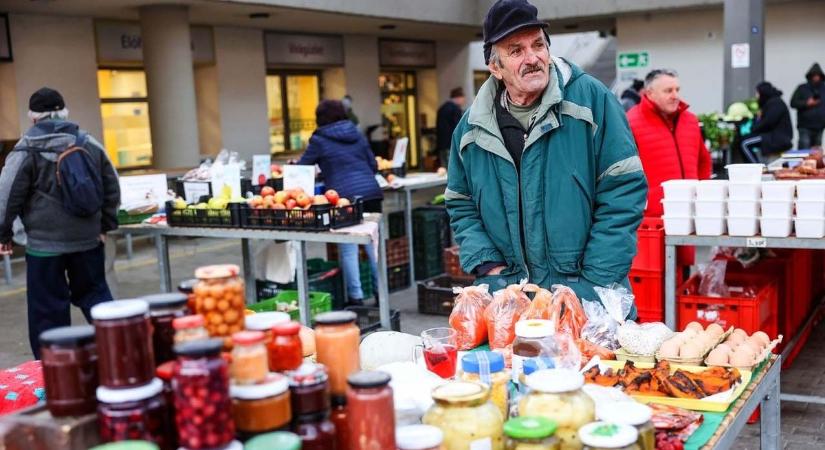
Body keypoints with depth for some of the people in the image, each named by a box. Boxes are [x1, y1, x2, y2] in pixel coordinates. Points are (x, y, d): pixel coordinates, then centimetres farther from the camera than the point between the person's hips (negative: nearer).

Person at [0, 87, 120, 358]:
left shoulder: (27, 149, -8)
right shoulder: (89, 143, 7)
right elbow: (112, 186, 12)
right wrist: (106, 224, 19)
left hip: (46, 242, -4)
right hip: (88, 237, 5)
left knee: (47, 306, 5)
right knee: (94, 293, 15)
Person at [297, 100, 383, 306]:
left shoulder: (319, 140, 2)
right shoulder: (357, 134, 15)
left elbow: (302, 167, 8)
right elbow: (373, 165, 18)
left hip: (344, 197, -5)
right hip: (371, 193, 5)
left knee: (348, 250, 2)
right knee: (373, 244, 10)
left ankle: (356, 296, 3)